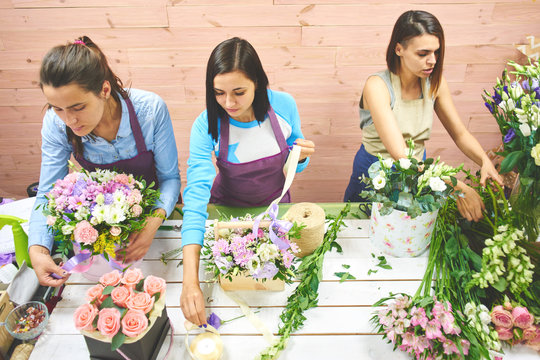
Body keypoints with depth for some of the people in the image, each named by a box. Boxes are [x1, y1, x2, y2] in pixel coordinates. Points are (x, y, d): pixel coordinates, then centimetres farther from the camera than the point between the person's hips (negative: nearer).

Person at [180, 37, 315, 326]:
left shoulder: (284, 106, -22)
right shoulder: (207, 125, -28)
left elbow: (294, 164, -3)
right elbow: (196, 194, -37)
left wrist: (302, 155, -30)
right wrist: (190, 280, -45)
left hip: (275, 204, 2)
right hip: (227, 209, -1)